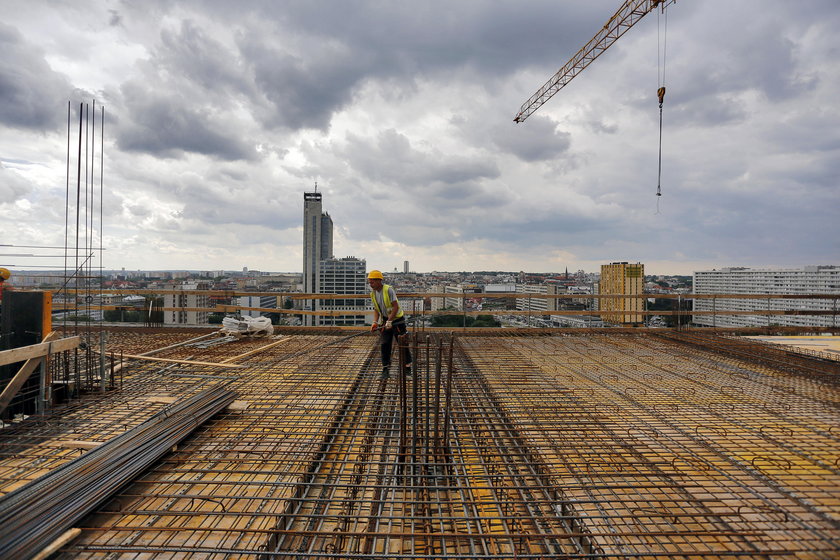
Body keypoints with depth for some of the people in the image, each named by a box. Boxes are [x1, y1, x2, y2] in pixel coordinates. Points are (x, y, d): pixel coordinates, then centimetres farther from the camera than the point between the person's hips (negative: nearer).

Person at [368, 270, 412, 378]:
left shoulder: (388, 289, -20)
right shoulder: (373, 293, 2)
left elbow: (396, 306, -22)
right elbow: (376, 309, 10)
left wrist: (389, 321, -24)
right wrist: (375, 322, -4)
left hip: (397, 319, -6)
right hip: (385, 321, 6)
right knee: (385, 345, 2)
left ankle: (407, 368, 13)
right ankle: (385, 369, 10)